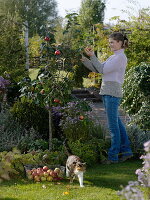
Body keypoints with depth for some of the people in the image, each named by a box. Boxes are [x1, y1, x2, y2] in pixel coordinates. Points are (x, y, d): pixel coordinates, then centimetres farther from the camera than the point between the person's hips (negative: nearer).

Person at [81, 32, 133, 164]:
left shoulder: (121, 57, -9)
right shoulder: (113, 57, 21)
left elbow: (103, 70, -13)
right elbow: (97, 69, 16)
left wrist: (92, 56, -8)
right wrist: (84, 60, 5)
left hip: (113, 93, -10)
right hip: (107, 93, 10)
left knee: (113, 125, -6)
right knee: (117, 123, 13)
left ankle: (113, 156, -2)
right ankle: (126, 151, 20)